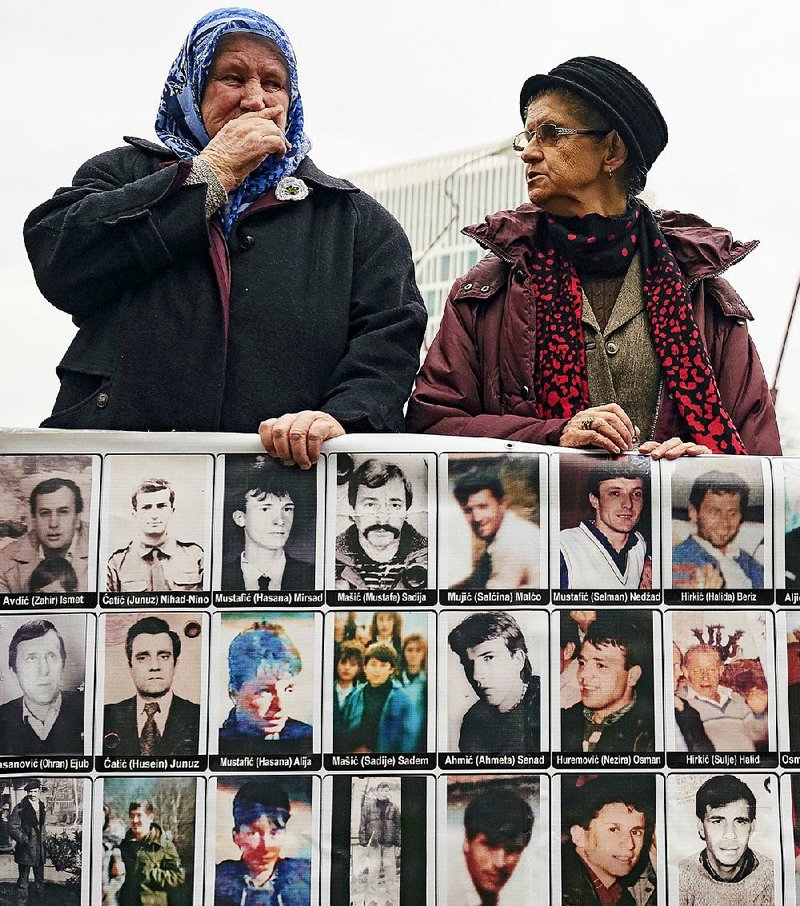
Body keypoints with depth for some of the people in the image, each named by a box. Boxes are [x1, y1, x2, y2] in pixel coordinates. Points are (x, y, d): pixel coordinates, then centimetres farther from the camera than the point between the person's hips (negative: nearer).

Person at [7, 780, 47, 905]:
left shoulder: (41, 806, 10)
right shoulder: (20, 808, -10)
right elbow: (12, 828, -12)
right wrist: (25, 840, -18)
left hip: (39, 851, 6)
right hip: (25, 851, -6)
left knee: (40, 880, 16)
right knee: (23, 882, 0)